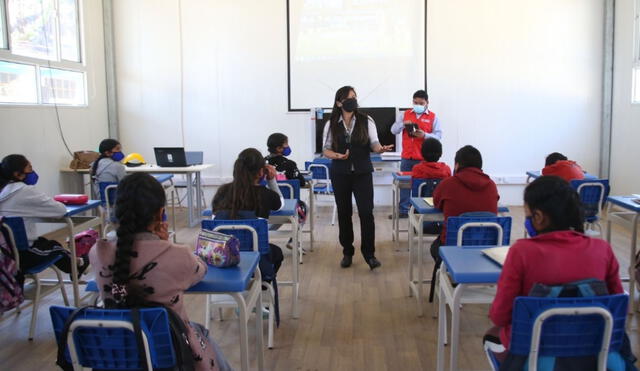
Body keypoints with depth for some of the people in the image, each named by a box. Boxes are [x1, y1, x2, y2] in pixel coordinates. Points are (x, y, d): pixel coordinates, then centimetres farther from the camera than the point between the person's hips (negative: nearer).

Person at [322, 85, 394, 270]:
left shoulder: (366, 121, 1)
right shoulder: (331, 125, 3)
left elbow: (374, 143, -3)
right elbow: (326, 149, 3)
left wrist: (380, 148, -26)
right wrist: (337, 155, -18)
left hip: (363, 173, -1)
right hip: (340, 174, 1)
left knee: (366, 212, -7)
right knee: (344, 213, 8)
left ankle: (369, 254, 4)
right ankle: (347, 252, 22)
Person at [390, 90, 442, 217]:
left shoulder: (433, 117, 4)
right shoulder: (404, 114, 10)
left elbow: (438, 136, -3)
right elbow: (393, 130, 5)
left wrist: (424, 135, -20)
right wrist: (403, 124, -15)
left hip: (424, 158, -2)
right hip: (406, 157, 2)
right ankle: (403, 210, 11)